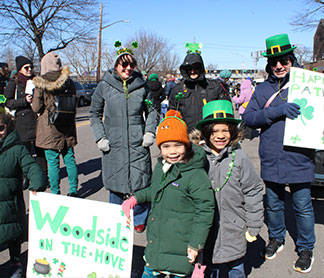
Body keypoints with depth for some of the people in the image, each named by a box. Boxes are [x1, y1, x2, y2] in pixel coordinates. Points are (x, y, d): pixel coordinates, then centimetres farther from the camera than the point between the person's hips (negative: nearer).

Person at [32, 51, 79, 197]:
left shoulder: (41, 85, -10)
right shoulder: (68, 81, 1)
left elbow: (36, 108, -7)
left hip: (50, 128, -4)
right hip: (67, 128, 4)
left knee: (53, 162, 3)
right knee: (70, 159, 12)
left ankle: (55, 193, 8)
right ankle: (73, 190, 19)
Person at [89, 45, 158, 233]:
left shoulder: (142, 85, 4)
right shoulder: (104, 86, 2)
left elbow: (152, 111, 13)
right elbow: (94, 114, 9)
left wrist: (150, 132, 1)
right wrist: (100, 137, 0)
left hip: (138, 144, 0)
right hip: (113, 144, 0)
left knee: (139, 182, 3)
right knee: (115, 182, 8)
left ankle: (139, 219, 25)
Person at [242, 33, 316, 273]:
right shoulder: (263, 89, 5)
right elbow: (248, 118, -6)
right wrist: (278, 111, -18)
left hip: (299, 160, -2)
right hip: (271, 161, 2)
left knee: (303, 206, 8)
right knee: (273, 204, 17)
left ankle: (306, 248, 30)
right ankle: (276, 238, 42)